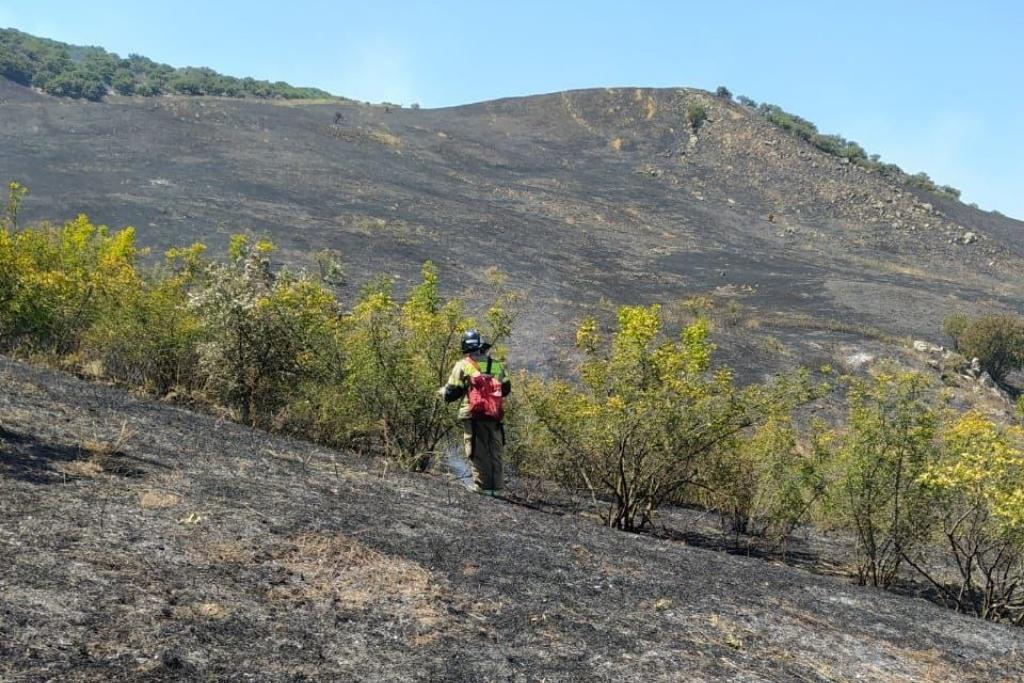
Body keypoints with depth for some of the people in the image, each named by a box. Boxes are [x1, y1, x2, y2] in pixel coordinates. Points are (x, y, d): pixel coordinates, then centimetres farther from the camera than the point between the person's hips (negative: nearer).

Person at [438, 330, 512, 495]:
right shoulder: (497, 365, 10)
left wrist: (442, 391, 18)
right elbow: (506, 388, 20)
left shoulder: (463, 365, -3)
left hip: (473, 416, -4)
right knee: (494, 450, 13)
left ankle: (483, 485, 2)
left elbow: (451, 394, -3)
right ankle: (496, 483, 17)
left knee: (477, 451, 2)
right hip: (494, 416, 4)